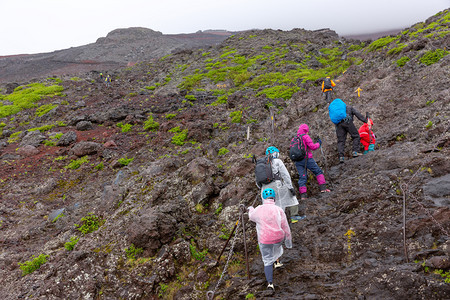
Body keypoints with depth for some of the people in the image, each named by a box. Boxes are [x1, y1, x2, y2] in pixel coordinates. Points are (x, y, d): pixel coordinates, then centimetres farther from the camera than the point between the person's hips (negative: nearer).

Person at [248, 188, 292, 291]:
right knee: (277, 245, 37)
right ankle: (277, 262, 51)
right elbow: (286, 228, -3)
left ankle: (270, 283, -1)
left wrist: (251, 210, 35)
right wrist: (288, 241, 10)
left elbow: (251, 217, 13)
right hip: (278, 238, 2)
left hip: (264, 240, -1)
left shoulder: (258, 210, -10)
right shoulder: (279, 210, -9)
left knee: (268, 261, 10)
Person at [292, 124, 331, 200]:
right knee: (318, 171, 9)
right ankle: (323, 188, 3)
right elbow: (312, 146, -9)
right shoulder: (305, 136, -5)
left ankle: (303, 195, -4)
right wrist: (319, 143, 8)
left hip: (297, 161, 6)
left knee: (302, 177, 4)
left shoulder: (294, 139, 16)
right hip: (307, 159, -6)